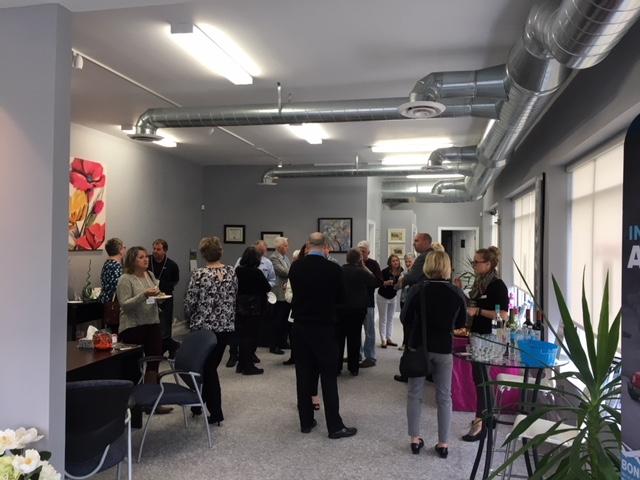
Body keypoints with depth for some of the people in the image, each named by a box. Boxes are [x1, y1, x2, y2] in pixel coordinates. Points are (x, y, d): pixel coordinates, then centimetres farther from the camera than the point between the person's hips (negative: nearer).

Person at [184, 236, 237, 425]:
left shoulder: (199, 275, -13)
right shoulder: (232, 272, 0)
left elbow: (189, 303, -10)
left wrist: (189, 318, 10)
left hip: (204, 327, -4)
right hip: (226, 326, 4)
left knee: (206, 368, 11)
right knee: (211, 366, 16)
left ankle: (216, 413, 19)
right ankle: (199, 404, 27)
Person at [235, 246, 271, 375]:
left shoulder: (238, 270, 0)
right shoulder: (256, 272, -16)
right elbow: (267, 288, -7)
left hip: (240, 306, 6)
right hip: (253, 308, -6)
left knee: (242, 334, 14)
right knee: (251, 335, 2)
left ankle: (242, 364, 23)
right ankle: (248, 366, 7)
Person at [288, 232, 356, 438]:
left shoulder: (295, 267, -3)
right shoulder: (333, 269, -12)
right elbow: (341, 298, 1)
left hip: (300, 326, 4)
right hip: (324, 327, -3)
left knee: (304, 375, 11)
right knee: (328, 376, 2)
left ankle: (306, 421, 19)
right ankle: (335, 426, 6)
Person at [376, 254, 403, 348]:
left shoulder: (400, 272, -9)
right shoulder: (385, 271, -21)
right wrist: (387, 282, -37)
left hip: (393, 297, 5)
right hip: (382, 297, -5)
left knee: (390, 319, 9)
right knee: (383, 319, -1)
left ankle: (389, 339, 17)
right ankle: (383, 340, 2)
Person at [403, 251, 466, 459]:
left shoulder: (417, 289, -13)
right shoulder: (457, 293, -8)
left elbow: (406, 319, -4)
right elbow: (461, 322, 6)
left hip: (419, 346, -1)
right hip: (444, 349, 1)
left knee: (415, 394, 12)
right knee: (444, 396, 12)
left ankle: (415, 439, 16)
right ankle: (443, 443, 16)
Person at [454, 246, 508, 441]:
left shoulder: (497, 285, -15)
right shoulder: (479, 282, 9)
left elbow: (503, 315, -22)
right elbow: (471, 305, 16)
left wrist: (478, 311, -24)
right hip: (475, 335, 8)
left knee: (480, 377, -4)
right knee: (479, 376, 16)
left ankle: (480, 422, 5)